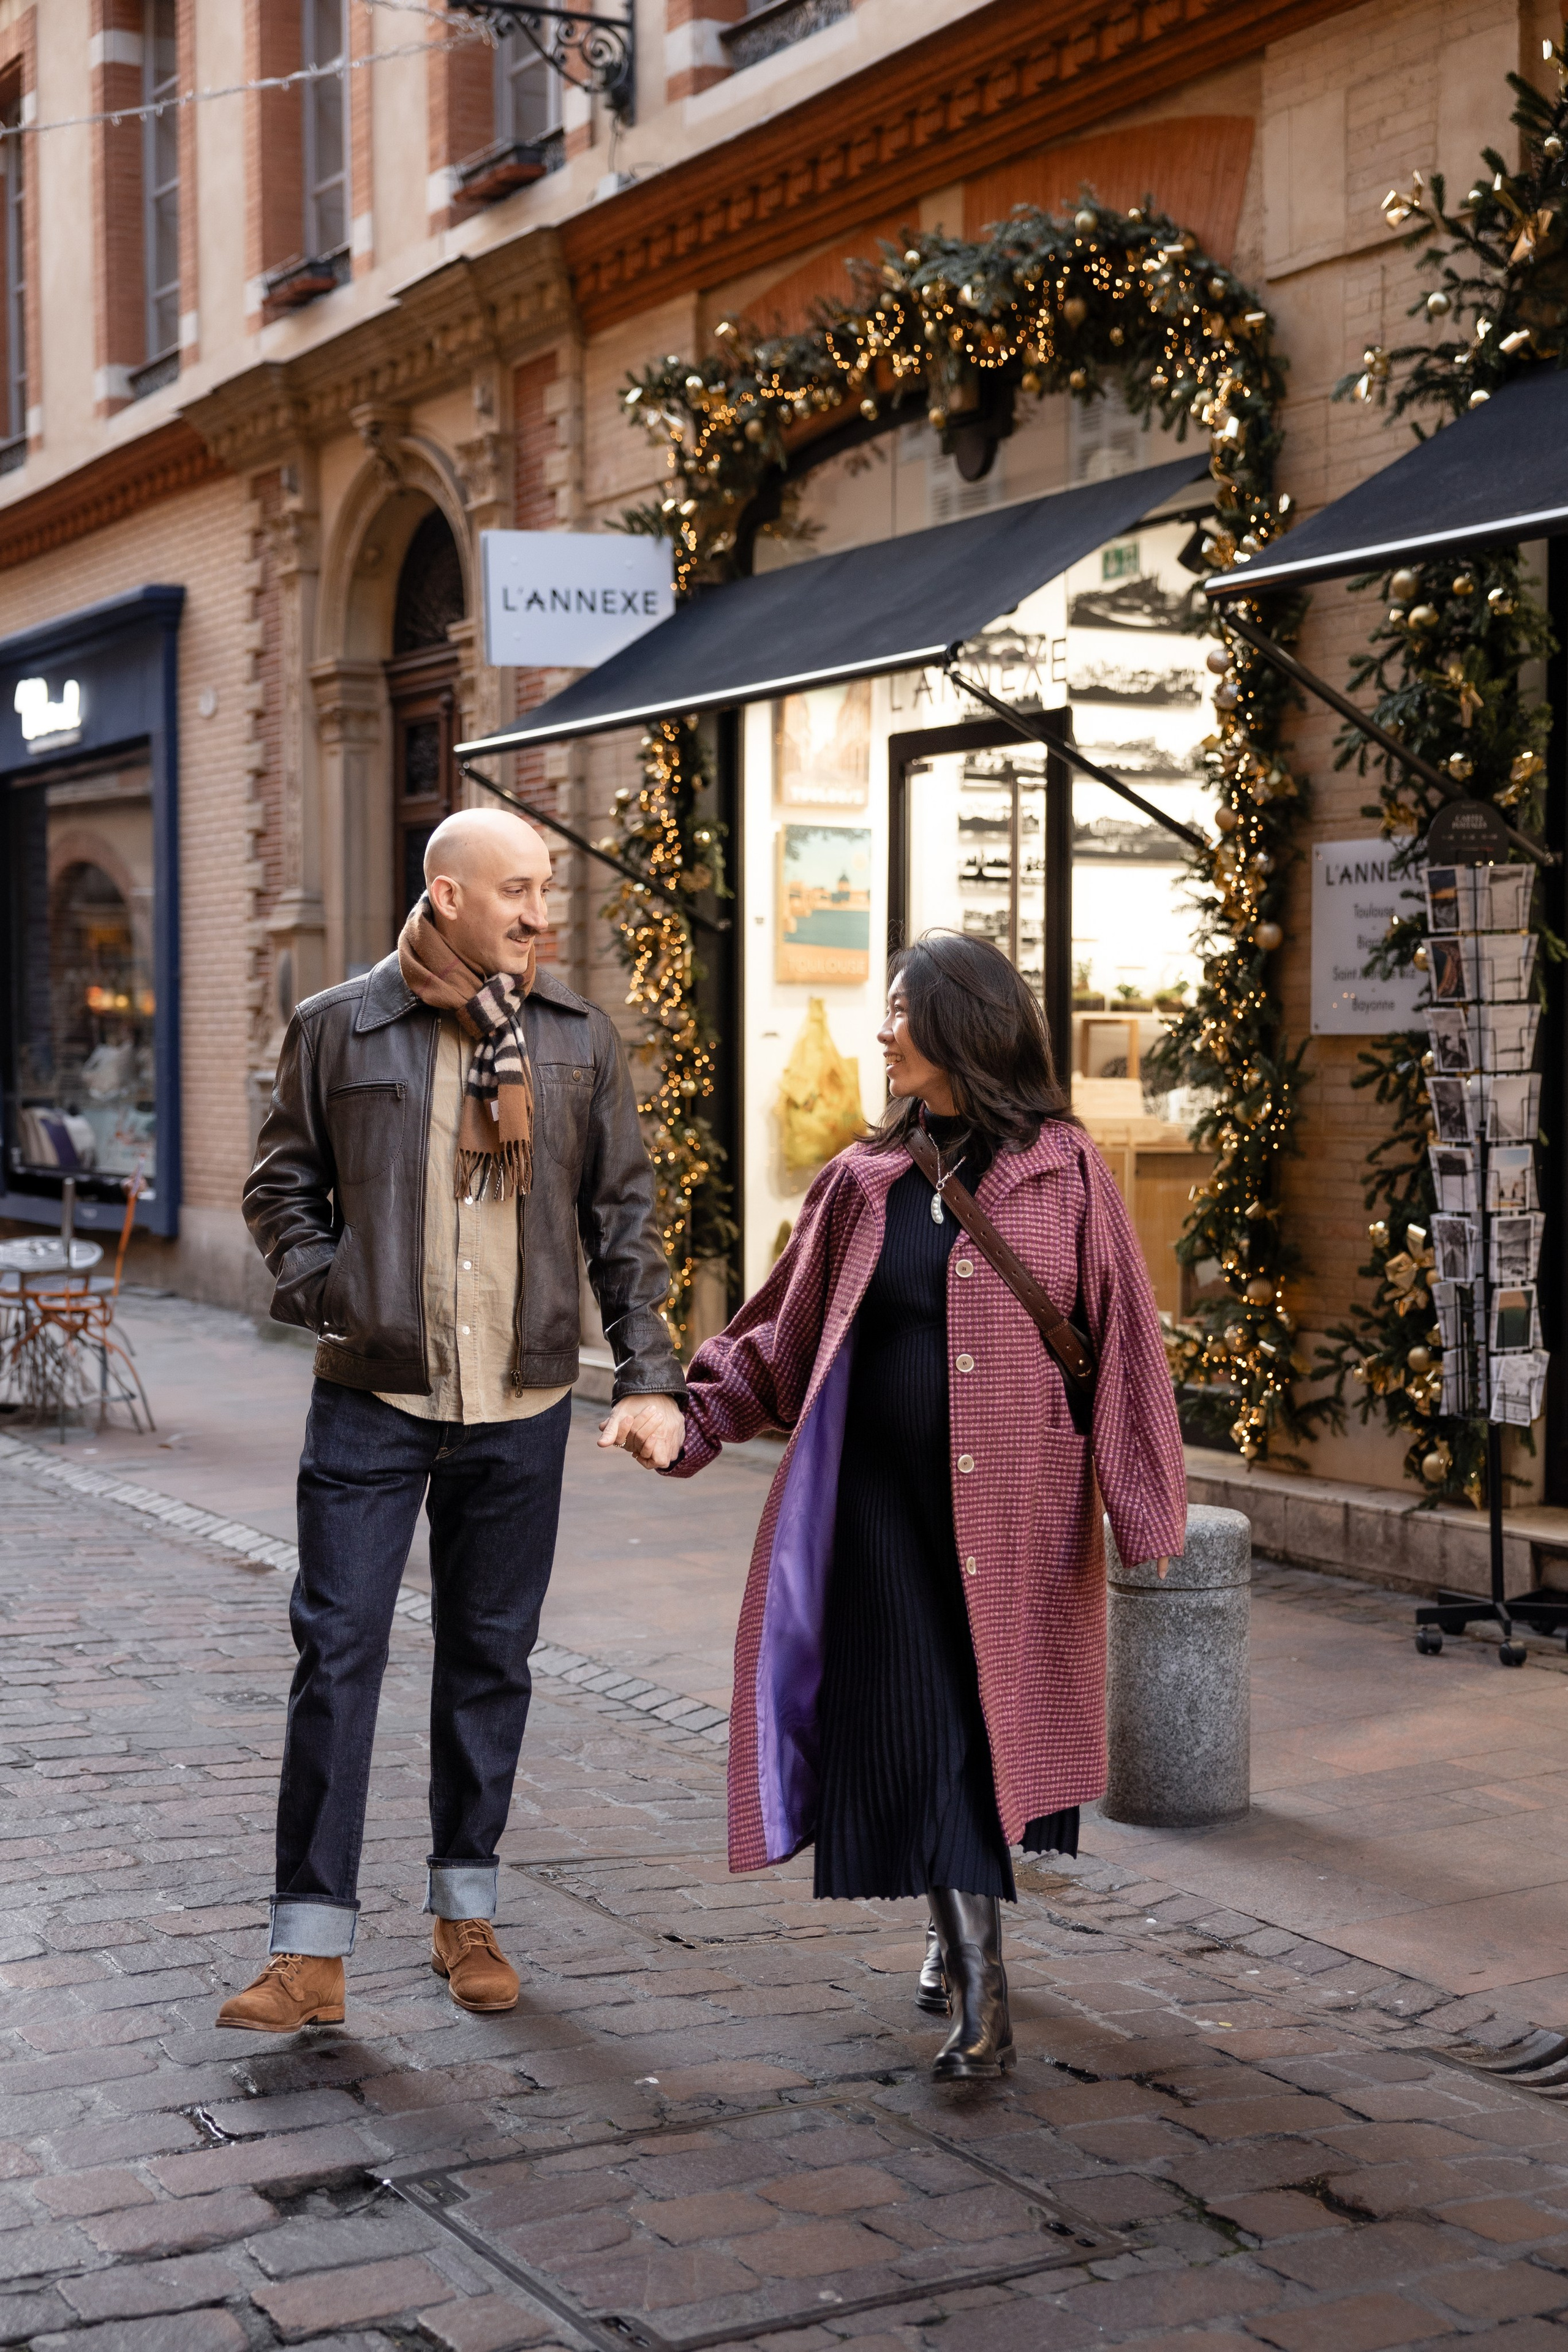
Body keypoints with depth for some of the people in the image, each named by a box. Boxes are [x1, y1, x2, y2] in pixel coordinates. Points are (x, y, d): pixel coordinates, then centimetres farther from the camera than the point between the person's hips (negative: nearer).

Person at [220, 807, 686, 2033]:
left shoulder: (581, 1036, 4)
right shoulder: (340, 1026, -1)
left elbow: (625, 1213, 7)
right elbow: (282, 1185, 10)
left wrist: (648, 1377, 1)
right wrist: (327, 1291, -6)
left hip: (522, 1404, 2)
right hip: (372, 1396, -2)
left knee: (492, 1656, 11)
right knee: (337, 1652, -4)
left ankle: (466, 1914, 25)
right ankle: (312, 1949, 3)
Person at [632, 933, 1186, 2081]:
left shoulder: (1062, 1170, 0)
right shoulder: (866, 1181, 7)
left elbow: (1120, 1338, -2)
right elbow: (784, 1335, 8)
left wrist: (1142, 1502, -6)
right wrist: (691, 1416, -5)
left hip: (1015, 1503, -2)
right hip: (888, 1503, 2)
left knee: (996, 1720, 4)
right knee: (919, 1735, -2)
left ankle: (965, 1929, 27)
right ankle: (979, 1994, 9)